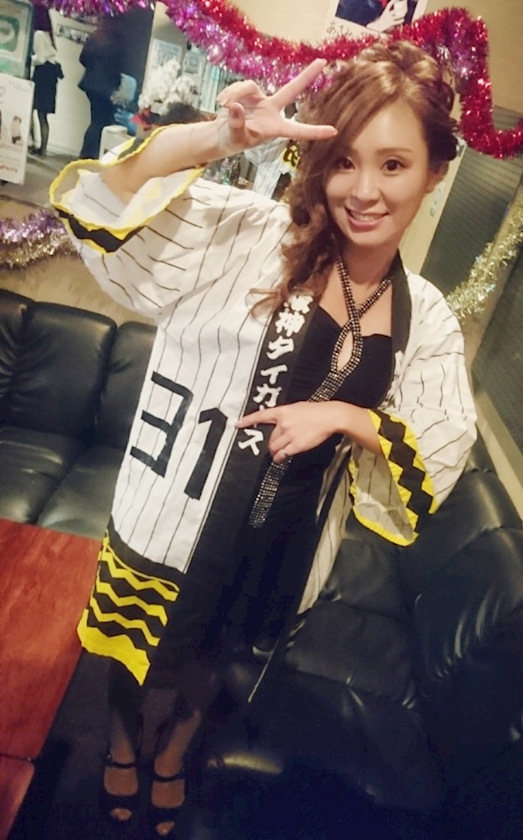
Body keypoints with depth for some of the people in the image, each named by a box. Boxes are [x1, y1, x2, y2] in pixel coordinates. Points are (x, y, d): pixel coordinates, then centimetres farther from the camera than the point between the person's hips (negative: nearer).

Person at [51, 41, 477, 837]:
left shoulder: (426, 318, -5)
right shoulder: (255, 234, -15)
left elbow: (440, 458, -4)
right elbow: (97, 200, -21)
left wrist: (345, 416, -20)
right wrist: (219, 138, -36)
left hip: (280, 545, 2)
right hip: (176, 515, -2)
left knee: (201, 661, 30)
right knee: (137, 650, 25)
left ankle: (170, 756, 66)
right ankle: (125, 742, 63)